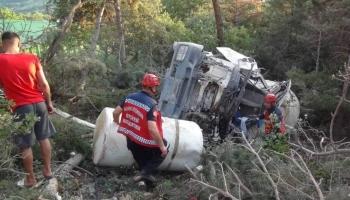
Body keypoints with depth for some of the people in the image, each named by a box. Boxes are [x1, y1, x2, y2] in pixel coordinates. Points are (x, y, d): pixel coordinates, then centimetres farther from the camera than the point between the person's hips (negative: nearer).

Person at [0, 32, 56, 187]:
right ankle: (47, 170, 28)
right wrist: (49, 103, 11)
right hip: (39, 103, 3)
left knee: (25, 145, 10)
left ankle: (30, 178, 21)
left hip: (20, 107, -3)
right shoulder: (32, 58, -1)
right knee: (44, 138, 18)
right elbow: (44, 84, -1)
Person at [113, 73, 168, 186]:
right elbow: (152, 129, -29)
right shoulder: (151, 105, -23)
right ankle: (146, 173, 5)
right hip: (145, 143, -7)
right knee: (163, 151, 19)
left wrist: (117, 122, 26)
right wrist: (162, 146, -19)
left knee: (143, 164, 29)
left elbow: (116, 112, 2)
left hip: (131, 140, 7)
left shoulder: (130, 97, -5)